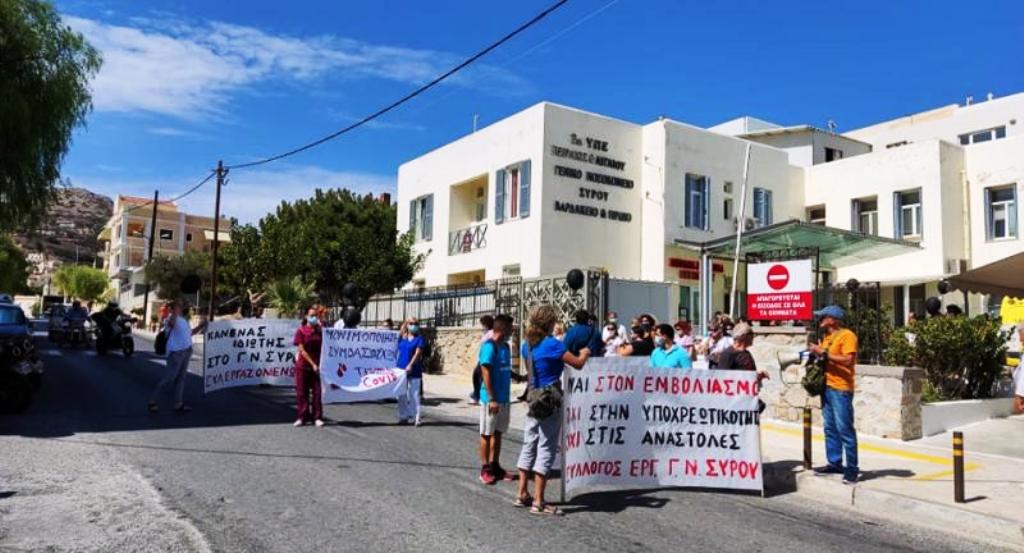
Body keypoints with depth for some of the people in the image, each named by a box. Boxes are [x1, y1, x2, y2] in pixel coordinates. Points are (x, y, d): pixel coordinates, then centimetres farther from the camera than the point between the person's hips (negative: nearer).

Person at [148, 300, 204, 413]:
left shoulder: (184, 319, 16)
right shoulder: (172, 317, -12)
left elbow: (190, 333, 26)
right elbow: (170, 324, -37)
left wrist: (200, 326, 14)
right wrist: (175, 311, -42)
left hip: (187, 351, 9)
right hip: (176, 352, -9)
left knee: (181, 378, 11)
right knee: (169, 379, -5)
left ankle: (178, 404, 16)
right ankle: (153, 401, 9)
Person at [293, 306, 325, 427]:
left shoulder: (320, 331, 6)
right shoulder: (301, 331, -3)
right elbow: (302, 350, -9)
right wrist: (312, 364, -14)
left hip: (317, 366, 2)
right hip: (303, 366, -2)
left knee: (317, 391, 2)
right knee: (302, 392, 3)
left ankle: (317, 417, 7)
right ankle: (302, 417, 13)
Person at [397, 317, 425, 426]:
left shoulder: (419, 339, -4)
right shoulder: (402, 338, 8)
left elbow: (418, 353, -14)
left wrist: (410, 365, -21)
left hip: (414, 371, -4)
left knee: (414, 394, -2)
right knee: (402, 395, 10)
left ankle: (415, 417, 2)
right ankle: (403, 417, 19)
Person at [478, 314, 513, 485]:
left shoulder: (505, 346, 9)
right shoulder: (489, 346, -15)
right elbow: (486, 373, -18)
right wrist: (491, 399, -19)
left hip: (504, 398, 8)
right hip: (491, 399, -8)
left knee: (498, 433, 13)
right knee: (487, 434, 3)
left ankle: (495, 466, 23)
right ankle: (485, 469, 12)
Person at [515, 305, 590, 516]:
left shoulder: (530, 344, 8)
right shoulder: (552, 344, -15)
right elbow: (578, 364, -11)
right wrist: (584, 353, 10)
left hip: (534, 400, 8)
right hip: (550, 401, -8)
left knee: (529, 447, 14)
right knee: (546, 450, -2)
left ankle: (522, 494, 23)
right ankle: (538, 502, 1)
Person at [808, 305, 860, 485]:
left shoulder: (847, 335, -10)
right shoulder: (827, 337, 16)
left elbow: (848, 360, -21)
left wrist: (824, 353, -19)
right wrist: (817, 353, 5)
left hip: (841, 389, -9)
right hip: (826, 387, 9)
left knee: (845, 429, -6)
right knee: (830, 428, 12)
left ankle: (851, 469, 0)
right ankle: (835, 463, 19)